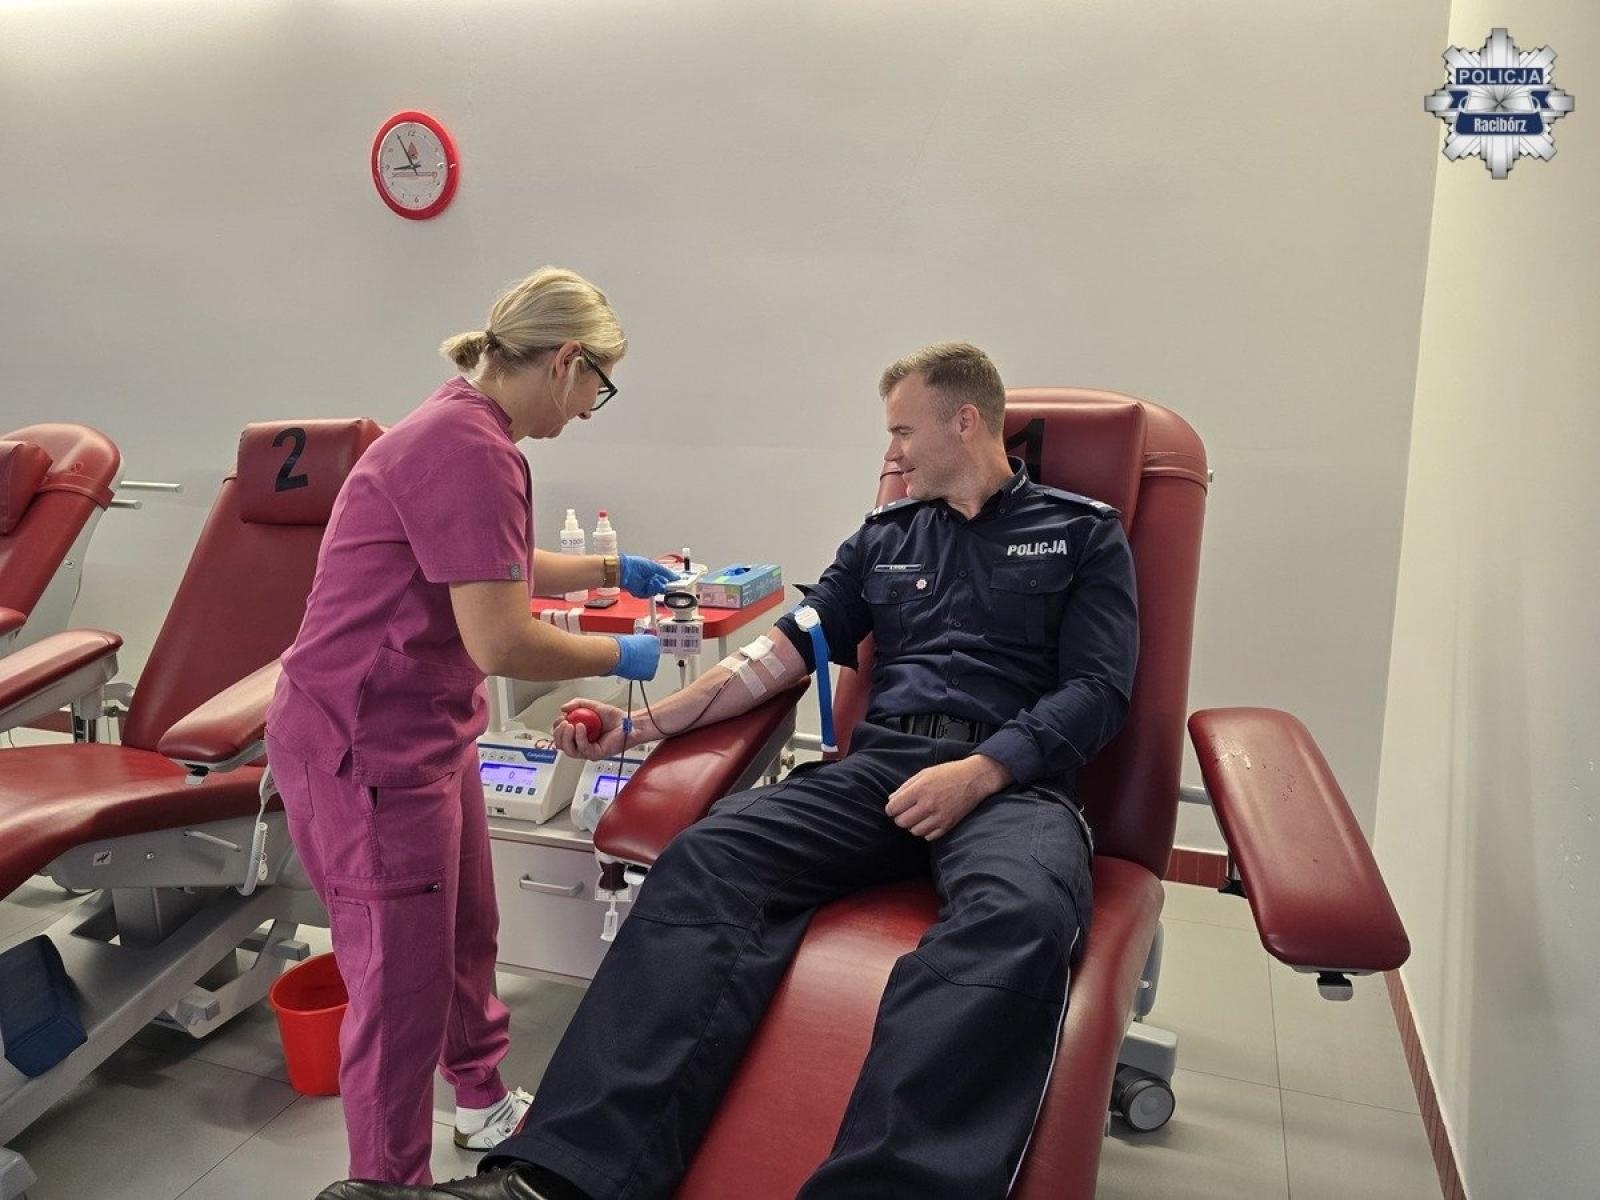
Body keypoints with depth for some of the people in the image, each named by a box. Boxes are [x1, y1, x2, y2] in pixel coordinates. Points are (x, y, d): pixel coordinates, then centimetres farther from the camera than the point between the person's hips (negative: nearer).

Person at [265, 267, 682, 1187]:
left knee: (469, 936, 23)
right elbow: (502, 642, -27)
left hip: (426, 732, 10)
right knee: (404, 985, 3)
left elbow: (496, 568, 25)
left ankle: (487, 1105, 46)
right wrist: (620, 657, -11)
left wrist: (613, 571, 22)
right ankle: (391, 1179, 24)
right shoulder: (469, 448, -24)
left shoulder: (470, 430, 8)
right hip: (366, 749, -10)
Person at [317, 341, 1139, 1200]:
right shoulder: (884, 536, 22)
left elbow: (1098, 690, 0)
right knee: (703, 861, -24)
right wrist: (641, 724, 9)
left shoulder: (1082, 534, 11)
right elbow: (787, 650, 17)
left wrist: (981, 773, -16)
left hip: (1014, 780, -3)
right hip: (877, 766, 3)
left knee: (1018, 915, -39)